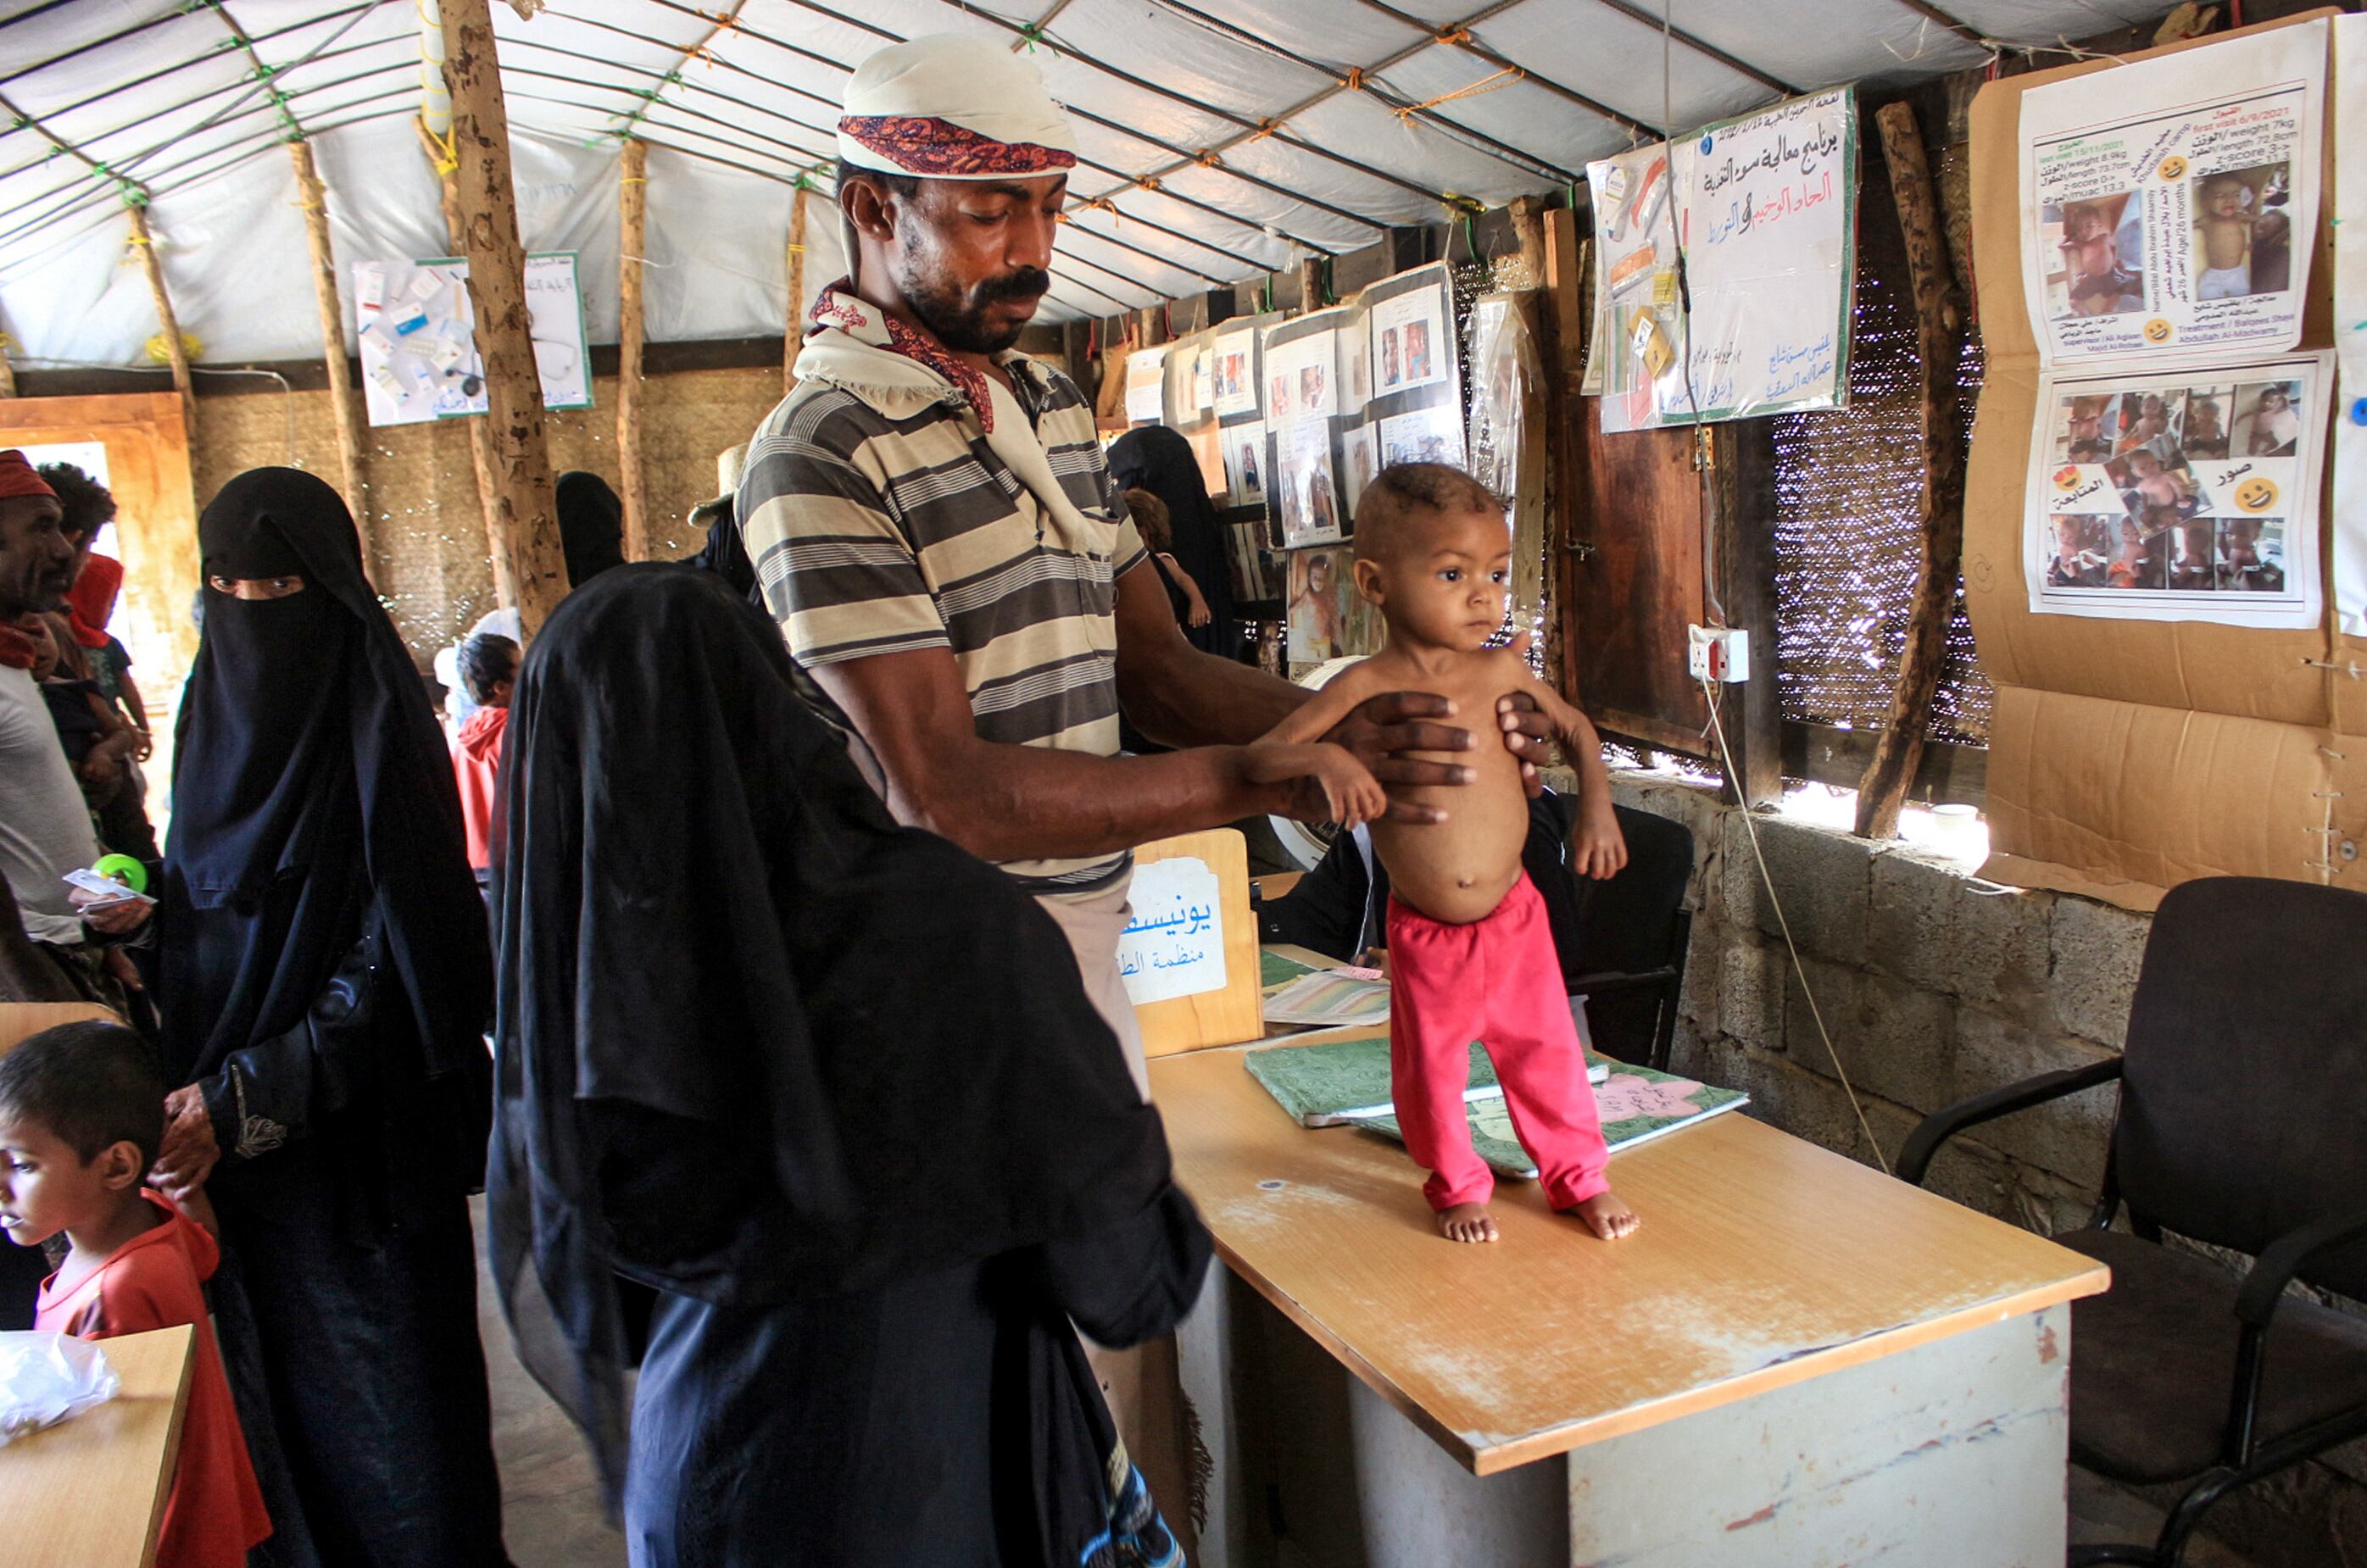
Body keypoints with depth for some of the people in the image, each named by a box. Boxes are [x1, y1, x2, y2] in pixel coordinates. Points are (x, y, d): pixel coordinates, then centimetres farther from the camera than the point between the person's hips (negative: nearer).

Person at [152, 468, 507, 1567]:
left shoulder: (376, 736, -12)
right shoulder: (217, 715, 8)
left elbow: (394, 967, -16)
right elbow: (195, 931, 15)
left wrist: (241, 1100, -20)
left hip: (364, 1138, -6)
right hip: (232, 1144, 6)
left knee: (390, 1393, 4)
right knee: (280, 1385, 14)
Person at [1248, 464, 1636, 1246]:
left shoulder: (1501, 670, -6)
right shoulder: (1364, 689, -16)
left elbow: (1575, 727, 11)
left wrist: (1596, 806, 0)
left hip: (1513, 913, 2)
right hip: (1423, 931, -2)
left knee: (1545, 1050, 14)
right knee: (1430, 1068, 13)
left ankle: (1579, 1174, 38)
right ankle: (1457, 1185, 39)